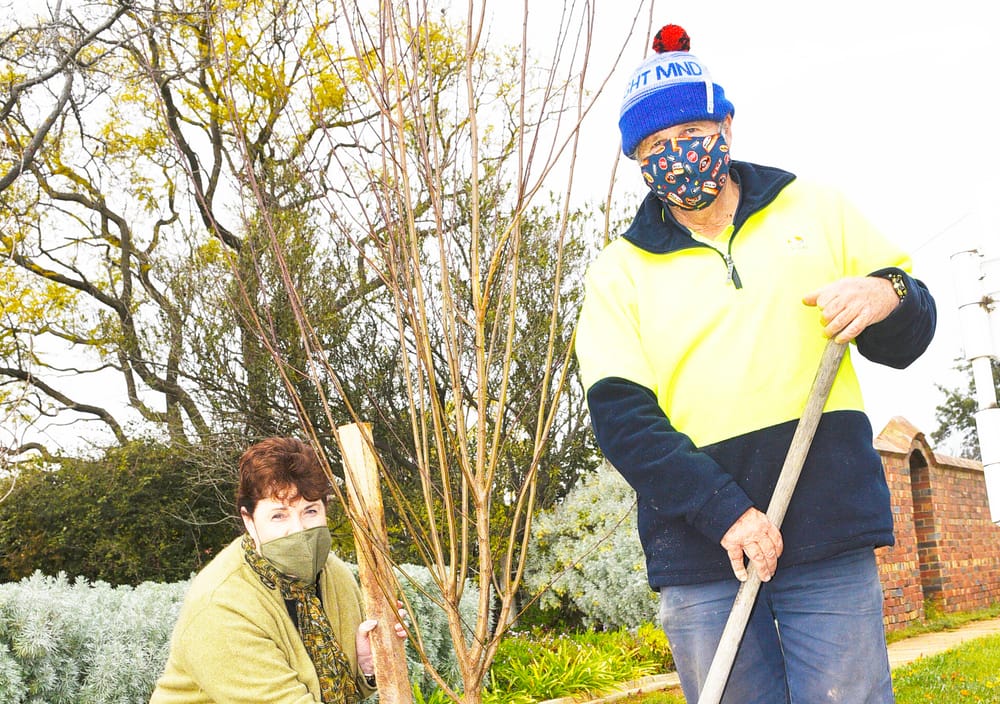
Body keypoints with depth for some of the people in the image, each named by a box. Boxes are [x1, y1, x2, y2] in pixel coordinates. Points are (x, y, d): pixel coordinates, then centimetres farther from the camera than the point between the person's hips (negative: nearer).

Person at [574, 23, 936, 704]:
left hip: (830, 525, 1)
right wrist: (725, 512, -15)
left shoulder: (815, 208, 11)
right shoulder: (619, 271, 7)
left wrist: (890, 293, -9)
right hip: (699, 548, 0)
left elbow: (905, 343, 15)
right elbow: (622, 418, -4)